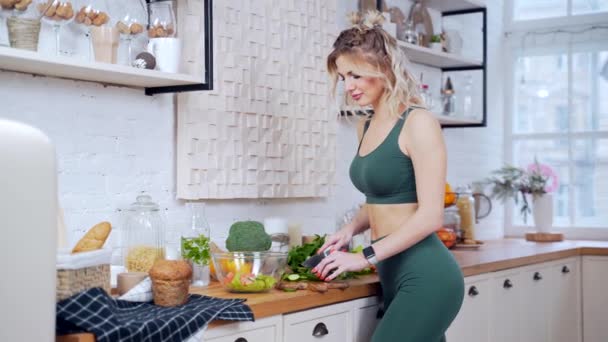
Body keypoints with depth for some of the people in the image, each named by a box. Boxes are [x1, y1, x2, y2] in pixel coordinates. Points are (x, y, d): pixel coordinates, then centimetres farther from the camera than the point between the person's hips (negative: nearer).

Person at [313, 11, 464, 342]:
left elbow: (430, 215, -17)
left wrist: (365, 257, -16)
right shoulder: (366, 127, 12)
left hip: (425, 278, -8)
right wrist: (350, 229, 6)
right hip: (393, 276, 8)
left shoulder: (418, 123, -12)